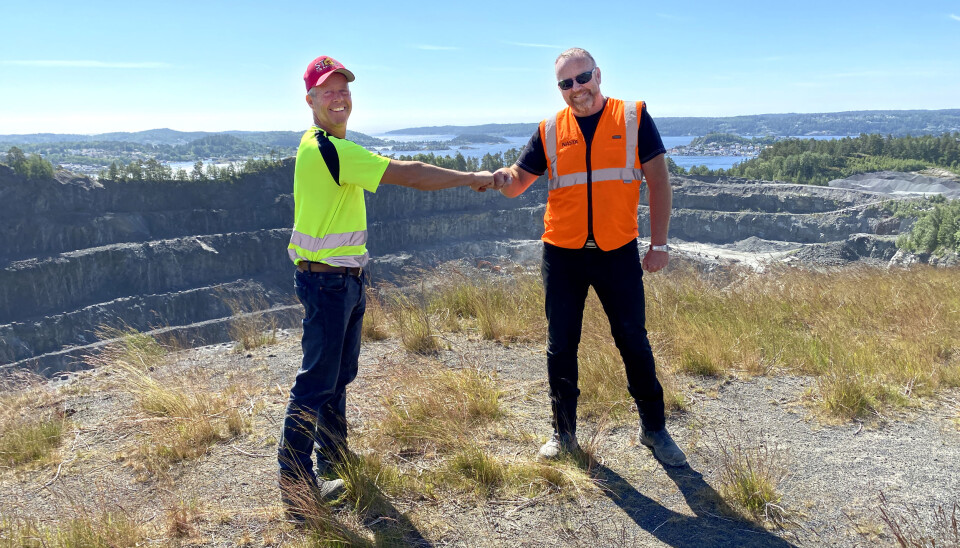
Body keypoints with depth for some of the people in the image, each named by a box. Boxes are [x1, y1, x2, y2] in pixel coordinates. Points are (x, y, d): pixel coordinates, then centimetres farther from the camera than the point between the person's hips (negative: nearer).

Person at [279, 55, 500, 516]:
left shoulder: (329, 147, 15)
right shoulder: (327, 149, -19)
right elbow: (408, 174, -21)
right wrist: (473, 178, -13)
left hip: (345, 279, 10)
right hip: (326, 281, -10)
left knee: (338, 377, 19)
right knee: (316, 382, -4)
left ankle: (334, 463, 33)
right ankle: (296, 486, 6)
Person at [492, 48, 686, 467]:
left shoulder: (634, 117, 2)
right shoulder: (549, 130, 6)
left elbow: (657, 180, 1)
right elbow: (517, 182, 6)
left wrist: (659, 243, -5)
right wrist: (501, 177, -20)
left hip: (618, 254, -2)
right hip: (562, 255, 2)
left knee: (634, 342, 5)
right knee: (560, 347, 8)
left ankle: (654, 429, 23)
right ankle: (563, 433, 23)